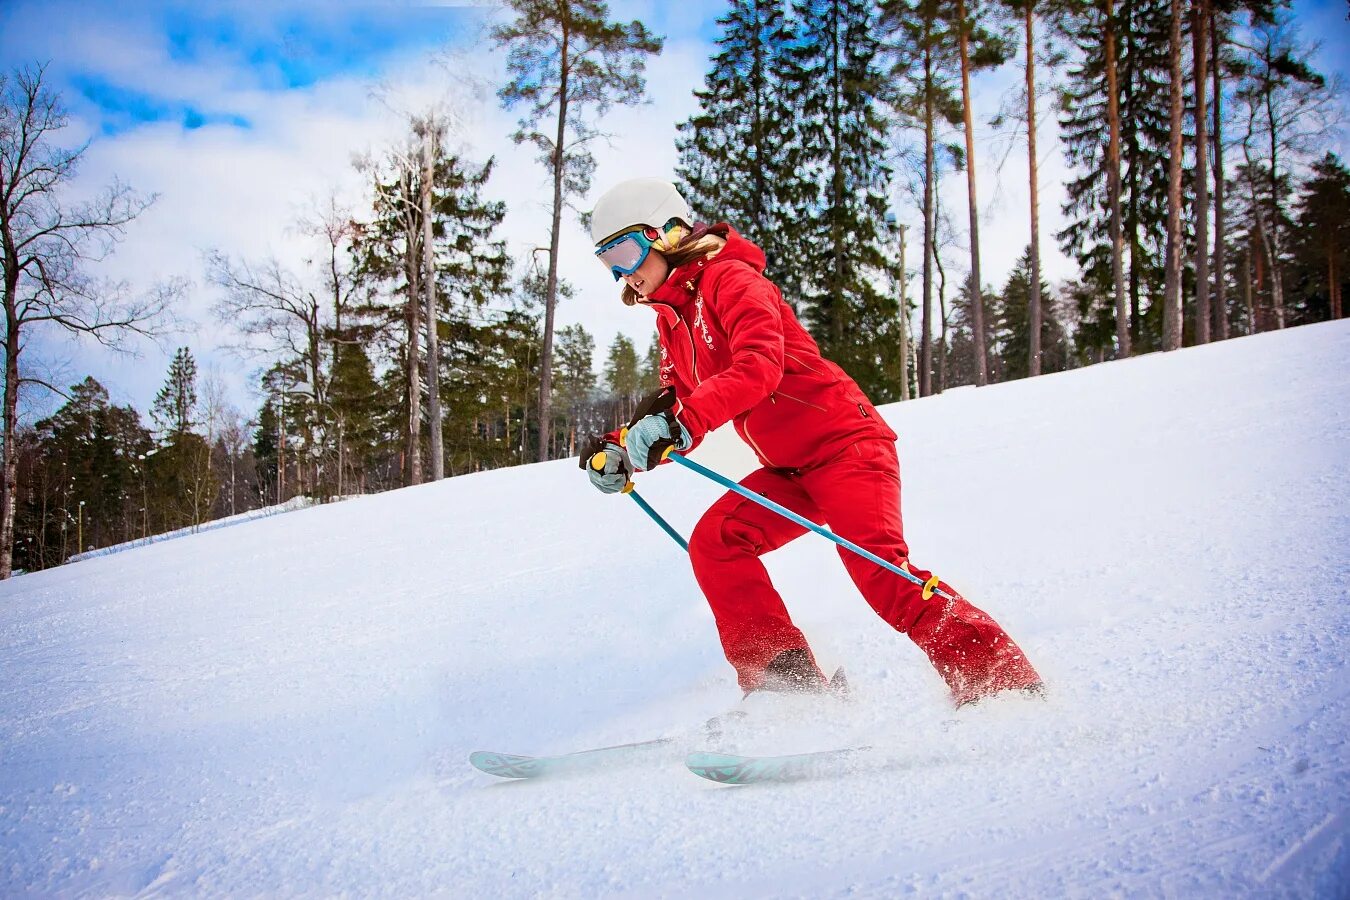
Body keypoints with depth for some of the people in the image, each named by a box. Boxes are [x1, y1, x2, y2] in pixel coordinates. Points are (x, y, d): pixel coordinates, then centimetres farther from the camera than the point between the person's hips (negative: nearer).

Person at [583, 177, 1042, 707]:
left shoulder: (728, 279, -11)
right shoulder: (673, 320, 17)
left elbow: (759, 365, -28)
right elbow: (680, 410, 16)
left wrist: (681, 421, -40)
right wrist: (624, 449, -2)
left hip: (844, 443, -9)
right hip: (791, 469, 9)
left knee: (880, 572, -22)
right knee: (714, 540, -9)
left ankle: (1005, 683, -22)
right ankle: (782, 674, -11)